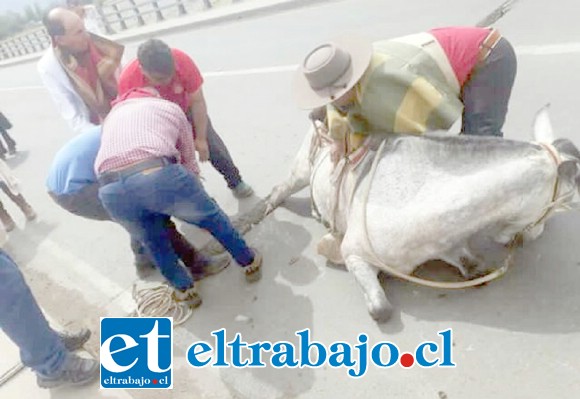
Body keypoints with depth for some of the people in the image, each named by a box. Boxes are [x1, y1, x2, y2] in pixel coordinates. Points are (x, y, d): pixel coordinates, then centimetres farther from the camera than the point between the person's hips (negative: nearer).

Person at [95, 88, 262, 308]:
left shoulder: (112, 116, 37)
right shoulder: (170, 107, 30)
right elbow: (188, 160, 32)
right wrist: (195, 196, 48)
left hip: (112, 191, 3)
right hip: (160, 176, -2)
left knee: (152, 240, 31)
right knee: (211, 216, 24)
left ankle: (184, 289, 35)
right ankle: (249, 261, 39)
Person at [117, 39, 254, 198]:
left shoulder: (182, 61, -38)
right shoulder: (127, 79, -37)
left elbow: (197, 101, -26)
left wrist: (200, 139, -19)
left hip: (187, 109, 1)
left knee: (212, 145, 2)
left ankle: (236, 182, 23)